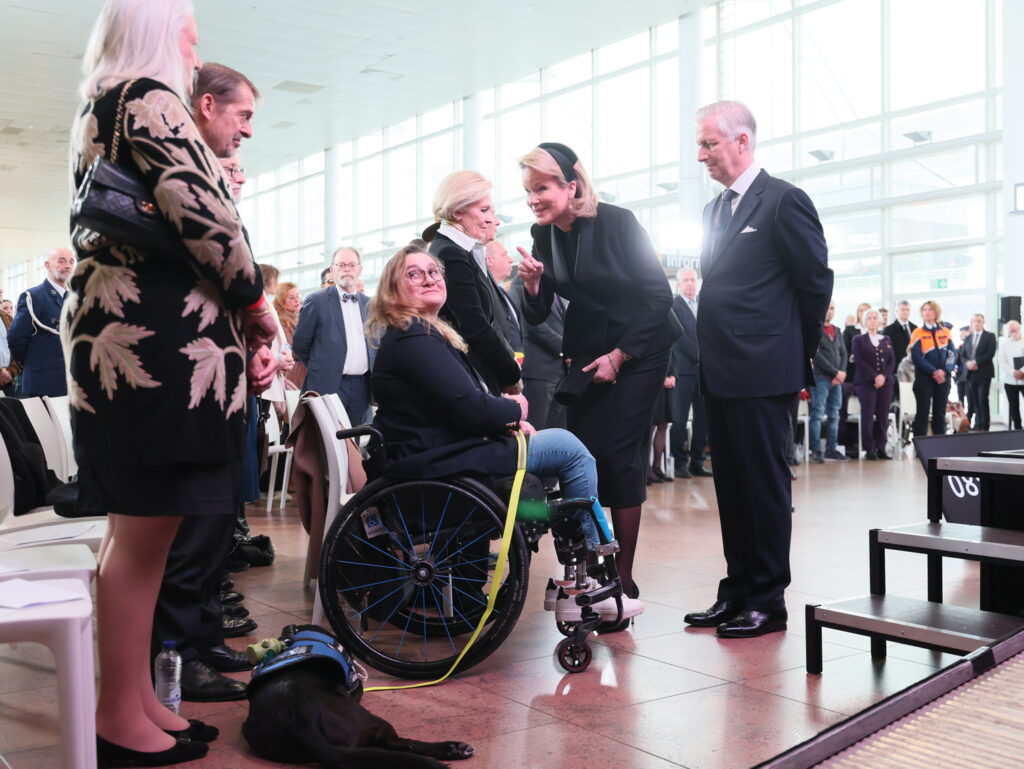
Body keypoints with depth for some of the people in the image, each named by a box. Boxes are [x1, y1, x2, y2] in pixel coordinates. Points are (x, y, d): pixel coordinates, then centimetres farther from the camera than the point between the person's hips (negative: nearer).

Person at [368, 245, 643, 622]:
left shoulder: (425, 332, 18)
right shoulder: (413, 339, -16)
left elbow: (466, 400, 18)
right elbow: (468, 407, -22)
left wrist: (507, 417, 0)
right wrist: (514, 410, -3)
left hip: (436, 454, 11)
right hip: (439, 464, -11)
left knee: (568, 448, 17)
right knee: (571, 449, -3)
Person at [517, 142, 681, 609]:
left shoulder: (617, 222, -16)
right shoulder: (544, 235, 0)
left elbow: (659, 295, -14)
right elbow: (537, 315, 3)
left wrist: (619, 356, -16)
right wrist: (532, 285, -19)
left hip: (639, 348, -5)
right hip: (586, 351, 5)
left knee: (618, 453, -10)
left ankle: (624, 576, -1)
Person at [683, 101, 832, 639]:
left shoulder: (784, 200, -7)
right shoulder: (715, 209, 17)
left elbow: (816, 282, -5)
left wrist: (799, 351, 3)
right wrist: (711, 353, 12)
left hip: (762, 372, -8)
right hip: (720, 373, 8)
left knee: (765, 483, 0)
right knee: (731, 485, 12)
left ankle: (768, 600, 11)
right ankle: (737, 592, 22)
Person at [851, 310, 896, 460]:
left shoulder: (887, 340, 18)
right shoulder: (858, 340, 8)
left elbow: (892, 361, 9)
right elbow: (859, 361, -3)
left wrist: (884, 376, -9)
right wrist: (874, 376, -14)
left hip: (885, 382, 3)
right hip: (866, 382, -3)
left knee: (883, 416, -1)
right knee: (867, 416, -8)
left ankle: (881, 448, 3)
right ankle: (869, 450, -6)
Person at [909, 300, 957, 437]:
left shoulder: (945, 332, 10)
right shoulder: (917, 334, 0)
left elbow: (952, 354, 3)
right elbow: (916, 357, -9)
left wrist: (944, 371, -14)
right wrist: (934, 372, -16)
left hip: (943, 378, 3)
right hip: (924, 378, -3)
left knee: (940, 413, 7)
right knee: (922, 413, -4)